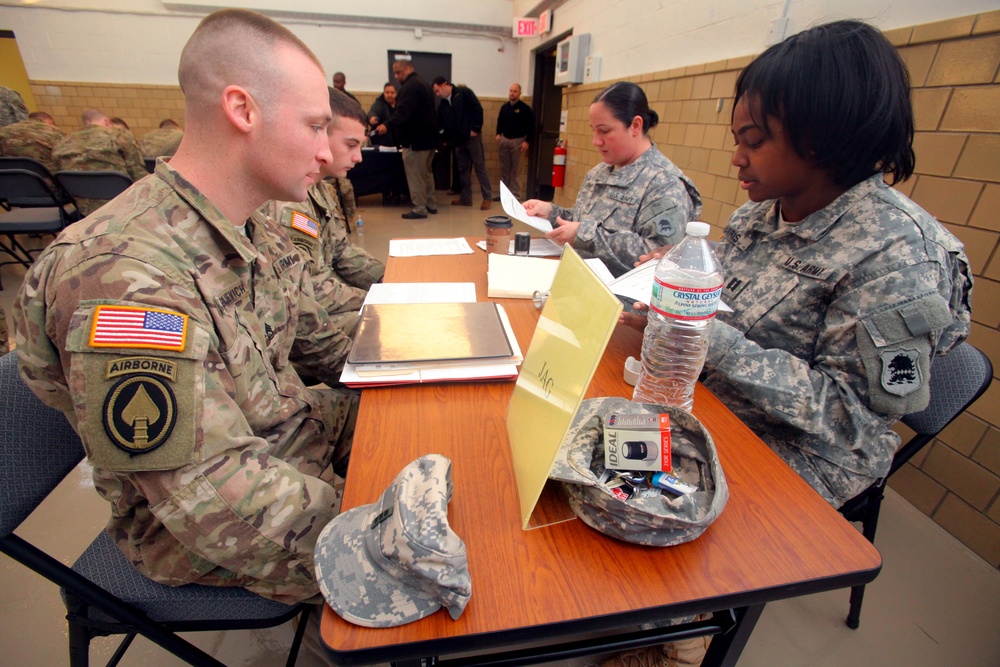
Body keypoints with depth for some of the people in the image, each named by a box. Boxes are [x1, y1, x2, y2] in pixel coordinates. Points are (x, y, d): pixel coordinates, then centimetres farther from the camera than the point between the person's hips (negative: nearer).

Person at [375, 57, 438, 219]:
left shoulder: (409, 86, -14)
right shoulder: (424, 84, 19)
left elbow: (403, 112, -29)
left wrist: (388, 125, -41)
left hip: (415, 139, -10)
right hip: (428, 137, 10)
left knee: (415, 175, -6)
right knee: (426, 172, 17)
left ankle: (420, 209, -4)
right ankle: (431, 204, 22)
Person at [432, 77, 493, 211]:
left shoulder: (464, 92, -4)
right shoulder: (443, 104, 14)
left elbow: (478, 109, -11)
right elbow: (439, 124, 16)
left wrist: (475, 129, -15)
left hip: (472, 137, -7)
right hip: (458, 140, 7)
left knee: (479, 166, -4)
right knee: (463, 169, 9)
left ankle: (487, 197, 0)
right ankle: (465, 198, 16)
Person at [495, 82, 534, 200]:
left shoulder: (525, 108, -5)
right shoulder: (504, 107, 10)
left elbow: (531, 126, -8)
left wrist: (526, 141, -16)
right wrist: (498, 134, 4)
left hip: (518, 141, -5)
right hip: (504, 140, 5)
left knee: (516, 169, -2)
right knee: (504, 168, 7)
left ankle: (516, 195, 1)